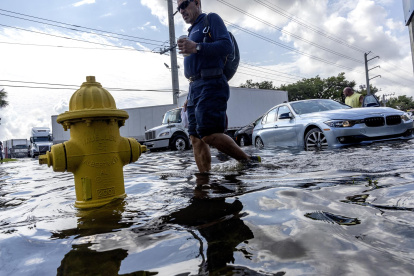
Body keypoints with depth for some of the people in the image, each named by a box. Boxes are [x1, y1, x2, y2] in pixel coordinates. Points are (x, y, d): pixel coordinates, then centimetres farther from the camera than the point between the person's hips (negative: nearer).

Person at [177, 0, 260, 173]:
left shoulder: (211, 19, 7)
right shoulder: (192, 32, 30)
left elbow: (227, 45, -10)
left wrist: (196, 48, -20)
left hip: (210, 85, -8)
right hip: (195, 88, 9)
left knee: (209, 135, -19)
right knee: (196, 139, 0)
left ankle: (248, 161, -3)